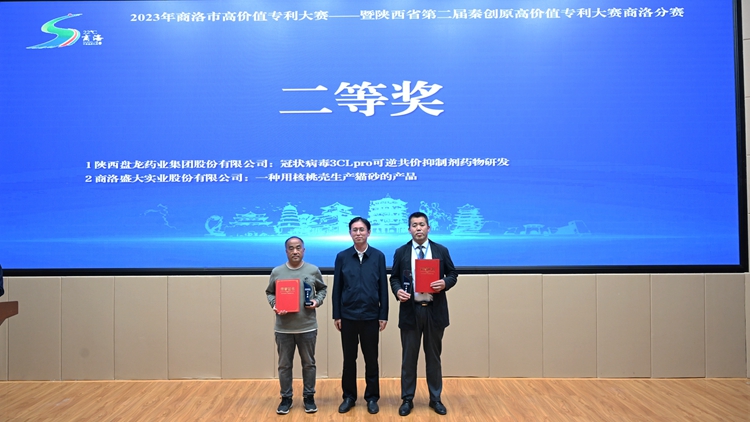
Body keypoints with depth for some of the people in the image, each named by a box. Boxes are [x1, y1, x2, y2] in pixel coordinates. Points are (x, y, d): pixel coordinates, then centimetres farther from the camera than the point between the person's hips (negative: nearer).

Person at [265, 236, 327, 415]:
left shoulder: (313, 271, -2)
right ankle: (286, 398, 26)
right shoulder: (277, 272, -1)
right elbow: (269, 292, 10)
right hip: (283, 329, 1)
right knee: (284, 365, 10)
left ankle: (309, 397, 27)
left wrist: (317, 301, -6)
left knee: (309, 364, 11)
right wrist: (274, 305, -9)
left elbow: (322, 288, 12)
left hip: (307, 328, 0)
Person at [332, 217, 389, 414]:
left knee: (371, 359, 9)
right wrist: (336, 315, 1)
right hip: (348, 316, 1)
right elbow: (337, 288, 3)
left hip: (371, 316, -1)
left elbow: (383, 287, 0)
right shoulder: (342, 257, 0)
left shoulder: (378, 256, -2)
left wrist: (383, 315, -2)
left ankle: (372, 397, 23)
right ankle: (349, 396, 25)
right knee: (349, 358, 11)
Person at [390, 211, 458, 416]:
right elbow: (394, 278, 6)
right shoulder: (401, 252, 4)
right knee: (408, 357, 8)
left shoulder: (441, 251, 3)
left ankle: (435, 399, 25)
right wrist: (398, 290, -15)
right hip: (410, 310, 0)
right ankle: (407, 399, 21)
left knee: (434, 357, 11)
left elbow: (453, 274, 6)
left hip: (434, 311, 0)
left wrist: (445, 283, -15)